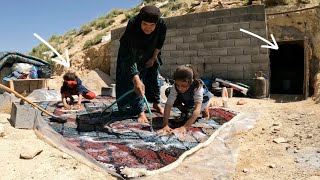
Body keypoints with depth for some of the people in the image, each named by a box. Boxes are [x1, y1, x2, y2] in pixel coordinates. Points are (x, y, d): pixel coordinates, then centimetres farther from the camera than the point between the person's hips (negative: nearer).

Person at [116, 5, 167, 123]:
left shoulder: (162, 26, -31)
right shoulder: (132, 26, -42)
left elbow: (160, 42, -7)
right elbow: (130, 57, -47)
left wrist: (154, 57, -4)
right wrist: (136, 80, -55)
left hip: (150, 55, 4)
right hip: (130, 53, -3)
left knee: (154, 78, 12)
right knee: (134, 81, -11)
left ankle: (156, 103, 31)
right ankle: (140, 111, -1)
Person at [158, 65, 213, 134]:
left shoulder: (198, 87, -43)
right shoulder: (175, 87, -36)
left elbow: (197, 109, -51)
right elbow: (168, 105, -40)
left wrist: (185, 127, -61)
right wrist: (165, 125, -52)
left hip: (202, 98, 0)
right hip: (186, 100, 0)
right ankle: (185, 114, 1)